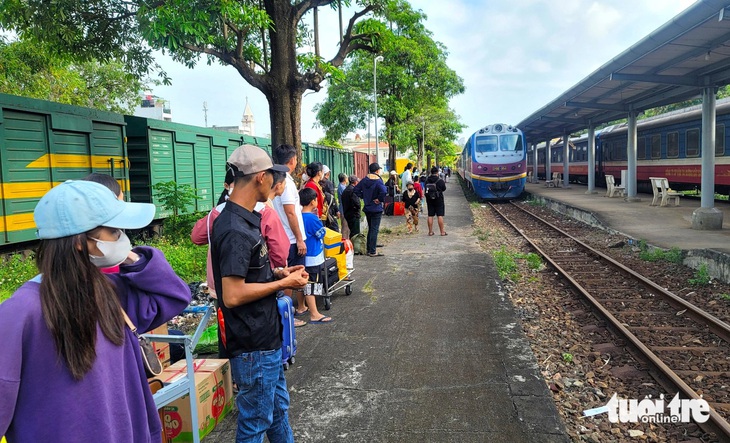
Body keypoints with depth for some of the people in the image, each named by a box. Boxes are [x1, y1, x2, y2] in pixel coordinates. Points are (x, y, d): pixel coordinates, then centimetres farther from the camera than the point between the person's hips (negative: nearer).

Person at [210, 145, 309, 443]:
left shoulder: (243, 219, 6)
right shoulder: (236, 230, -25)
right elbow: (233, 295, -28)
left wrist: (277, 273, 5)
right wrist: (284, 283, -18)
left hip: (265, 336, 10)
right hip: (253, 346, -10)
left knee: (279, 405, 24)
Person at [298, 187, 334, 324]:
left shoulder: (300, 216, 4)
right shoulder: (312, 218, -20)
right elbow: (322, 233, -9)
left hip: (303, 255, 8)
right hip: (313, 257, -8)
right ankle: (314, 315, 1)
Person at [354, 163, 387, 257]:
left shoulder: (364, 180, 2)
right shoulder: (378, 181, -17)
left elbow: (356, 190, 6)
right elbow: (383, 192, -33)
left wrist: (364, 197, 7)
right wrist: (380, 199, -17)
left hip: (367, 208, 6)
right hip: (376, 209, -6)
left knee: (370, 229, 18)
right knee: (374, 230, -1)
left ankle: (369, 249, 24)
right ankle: (372, 252, 1)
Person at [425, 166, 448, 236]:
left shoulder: (427, 180, 0)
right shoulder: (440, 180, -11)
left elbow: (426, 189, 7)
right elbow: (444, 188, 1)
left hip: (429, 200, 3)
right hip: (438, 199, -3)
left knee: (430, 216, 7)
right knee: (440, 215, 0)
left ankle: (430, 231, 9)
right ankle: (442, 231, 1)